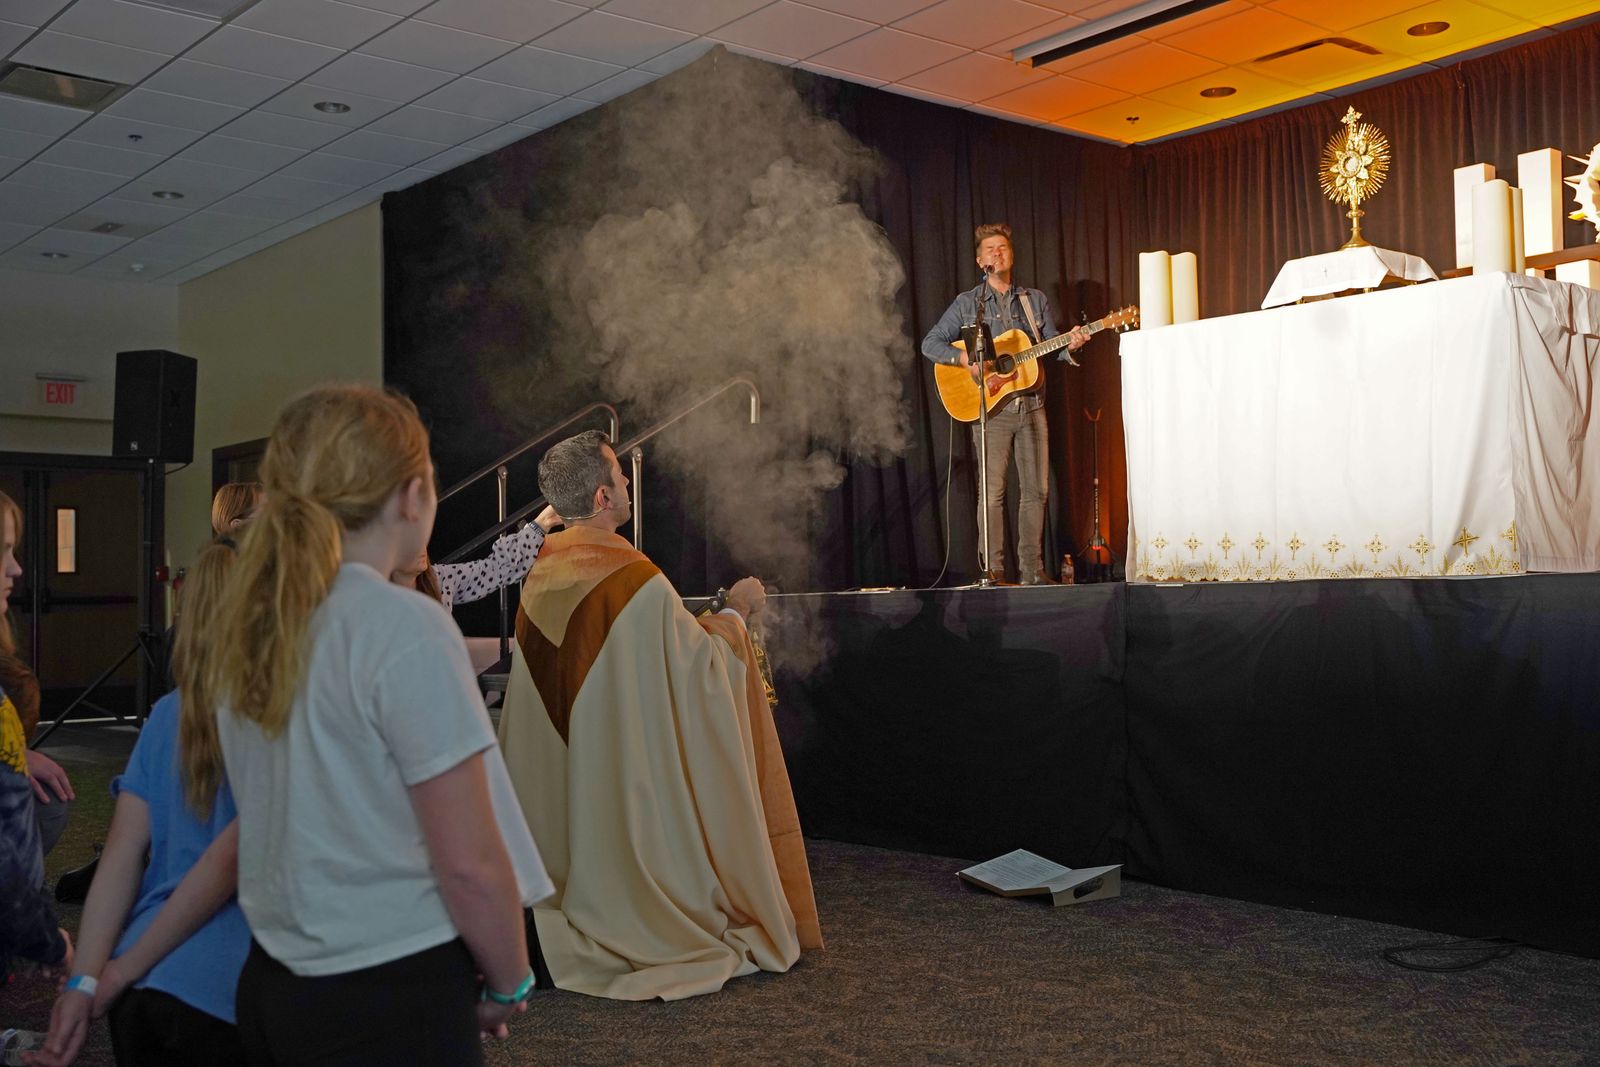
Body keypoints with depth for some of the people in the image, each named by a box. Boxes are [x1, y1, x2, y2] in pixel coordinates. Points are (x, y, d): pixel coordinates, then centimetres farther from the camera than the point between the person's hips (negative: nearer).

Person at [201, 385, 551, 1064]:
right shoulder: (405, 629, -18)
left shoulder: (241, 627, 4)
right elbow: (470, 863, -17)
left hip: (271, 984, 7)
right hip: (390, 996, -7)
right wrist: (509, 983, -2)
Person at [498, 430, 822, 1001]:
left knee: (587, 851, 18)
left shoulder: (540, 577, 1)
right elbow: (702, 663, -15)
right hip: (637, 776, -6)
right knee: (643, 843, 9)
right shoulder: (634, 579, -21)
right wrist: (737, 613, 3)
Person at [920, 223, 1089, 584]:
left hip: (1031, 405, 4)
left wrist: (1070, 343, -8)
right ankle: (993, 570, -3)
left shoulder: (1035, 300, 15)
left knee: (1037, 489, 2)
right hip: (991, 407, -3)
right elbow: (930, 343, 0)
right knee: (993, 490, -7)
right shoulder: (967, 303, 5)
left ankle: (1031, 568, 9)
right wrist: (966, 359, -17)